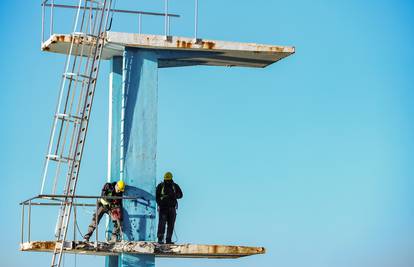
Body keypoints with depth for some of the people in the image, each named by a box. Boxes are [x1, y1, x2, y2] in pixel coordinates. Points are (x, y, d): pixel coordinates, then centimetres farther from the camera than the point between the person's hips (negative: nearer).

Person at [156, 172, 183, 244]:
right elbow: (157, 197, 0)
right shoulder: (160, 186, 2)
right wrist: (160, 205, -12)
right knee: (162, 223, -12)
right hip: (163, 207, -3)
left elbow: (180, 195, 3)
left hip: (172, 208, 3)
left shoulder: (175, 186, 8)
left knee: (171, 224, 2)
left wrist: (174, 195, -17)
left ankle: (168, 239, 6)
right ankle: (160, 239, -12)